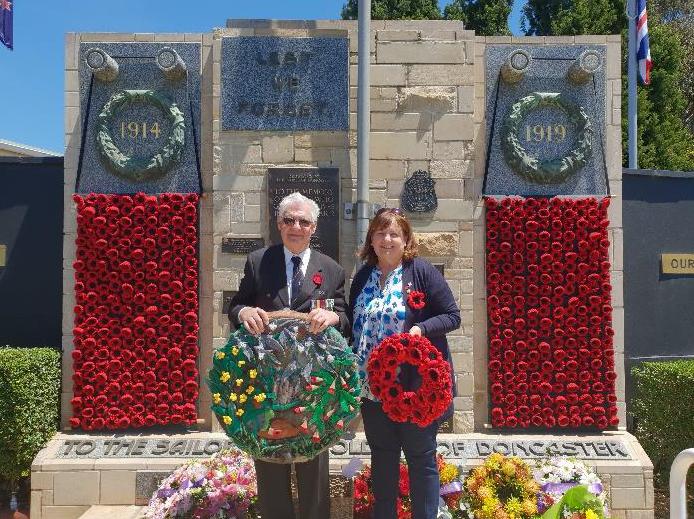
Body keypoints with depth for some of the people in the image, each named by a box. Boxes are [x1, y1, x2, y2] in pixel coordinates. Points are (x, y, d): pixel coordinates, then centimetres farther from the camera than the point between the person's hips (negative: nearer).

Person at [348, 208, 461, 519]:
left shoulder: (422, 272, -7)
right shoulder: (363, 277, 8)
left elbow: (452, 316, -7)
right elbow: (353, 325, 15)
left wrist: (421, 328, -24)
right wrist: (355, 377, 5)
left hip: (415, 384, -5)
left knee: (421, 457, 7)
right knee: (382, 456, 17)